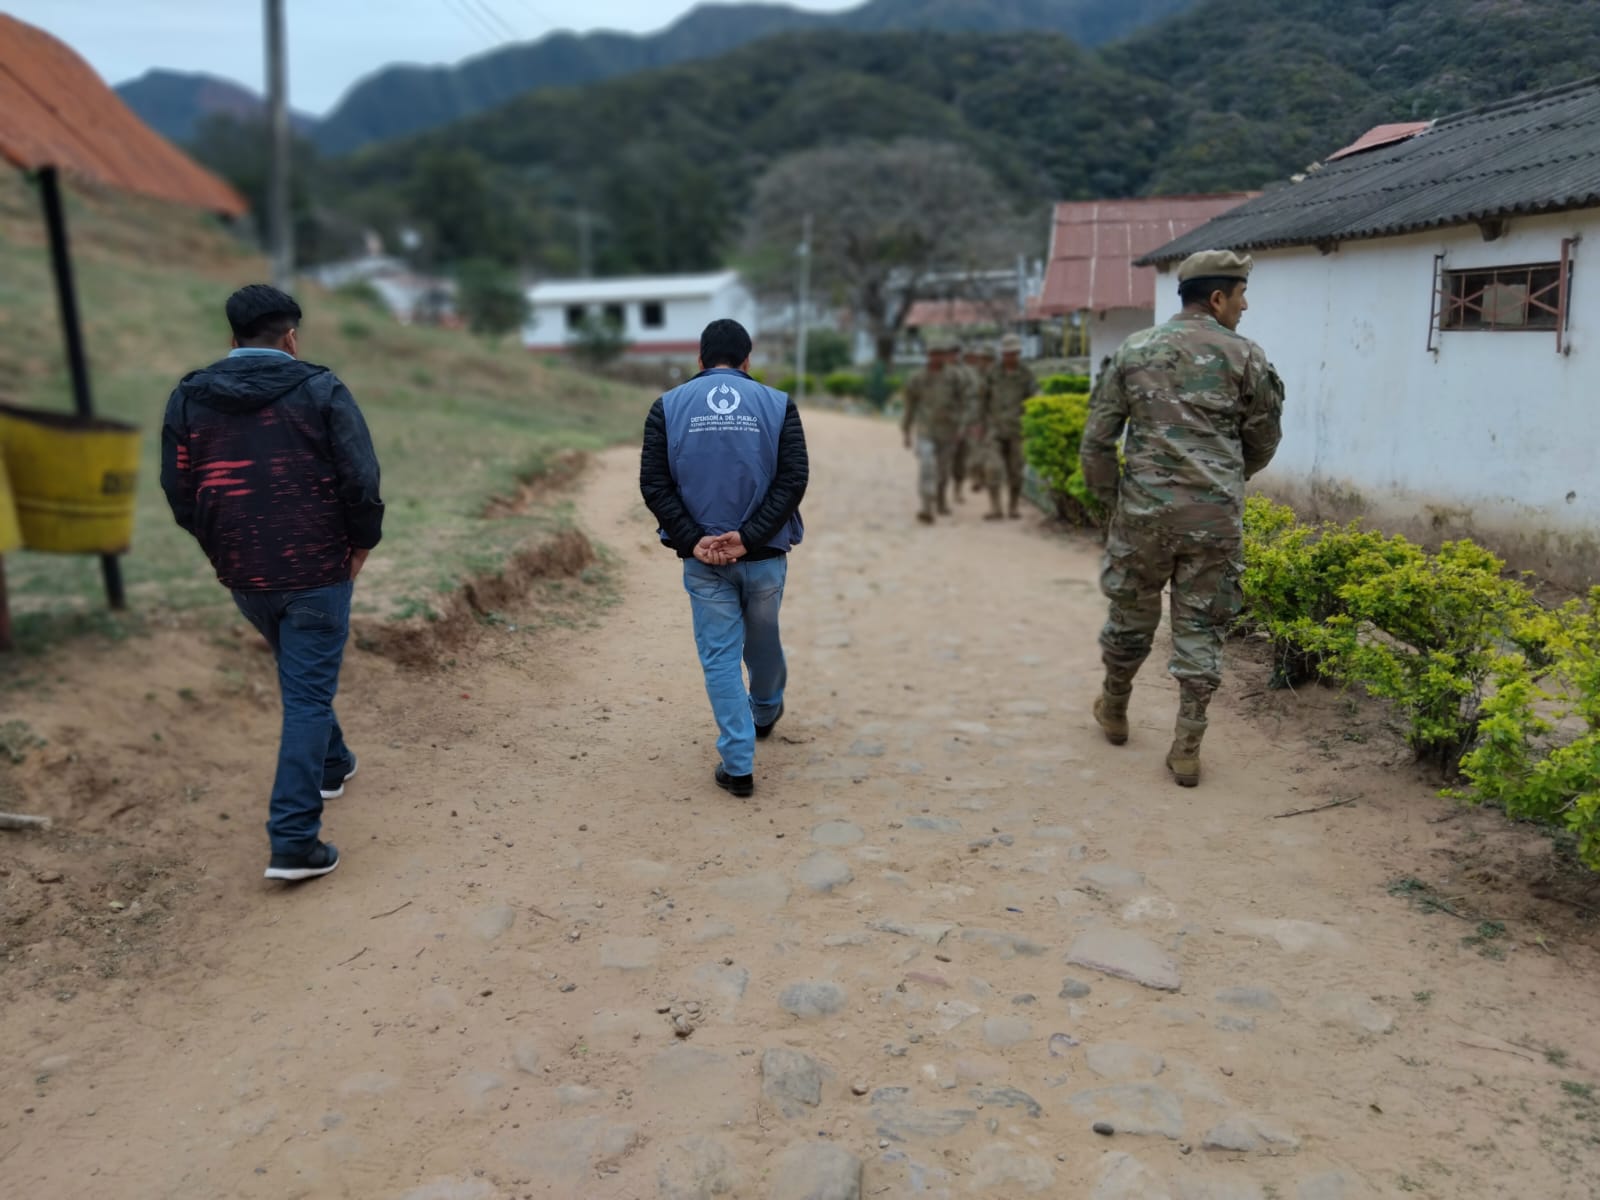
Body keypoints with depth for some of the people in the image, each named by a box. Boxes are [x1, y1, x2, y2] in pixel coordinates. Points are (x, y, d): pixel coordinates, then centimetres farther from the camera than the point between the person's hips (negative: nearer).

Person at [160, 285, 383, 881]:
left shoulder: (188, 398, 4)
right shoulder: (319, 389, -7)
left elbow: (178, 490, 5)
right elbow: (361, 479, -13)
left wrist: (222, 552, 16)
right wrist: (363, 541, 2)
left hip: (244, 576, 4)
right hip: (317, 570, -4)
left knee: (301, 681, 27)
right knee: (308, 694, -1)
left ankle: (332, 764, 46)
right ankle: (294, 840, -4)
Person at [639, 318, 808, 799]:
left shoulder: (668, 406, 1)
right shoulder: (777, 404, -1)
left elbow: (654, 484, -7)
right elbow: (794, 479, -10)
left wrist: (692, 540, -11)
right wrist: (748, 537, -15)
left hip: (702, 560, -1)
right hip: (764, 557, 1)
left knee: (720, 657, 6)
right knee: (763, 641, 23)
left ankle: (738, 764, 6)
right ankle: (766, 711, 50)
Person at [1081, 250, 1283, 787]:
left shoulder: (1133, 351, 4)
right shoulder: (1244, 356, 0)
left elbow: (1097, 439, 3)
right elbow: (1264, 440, 10)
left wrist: (1110, 499, 15)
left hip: (1144, 510, 2)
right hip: (1215, 516, -1)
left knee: (1131, 615, 17)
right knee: (1201, 628, 6)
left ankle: (1114, 711, 37)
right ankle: (1186, 747, 7)